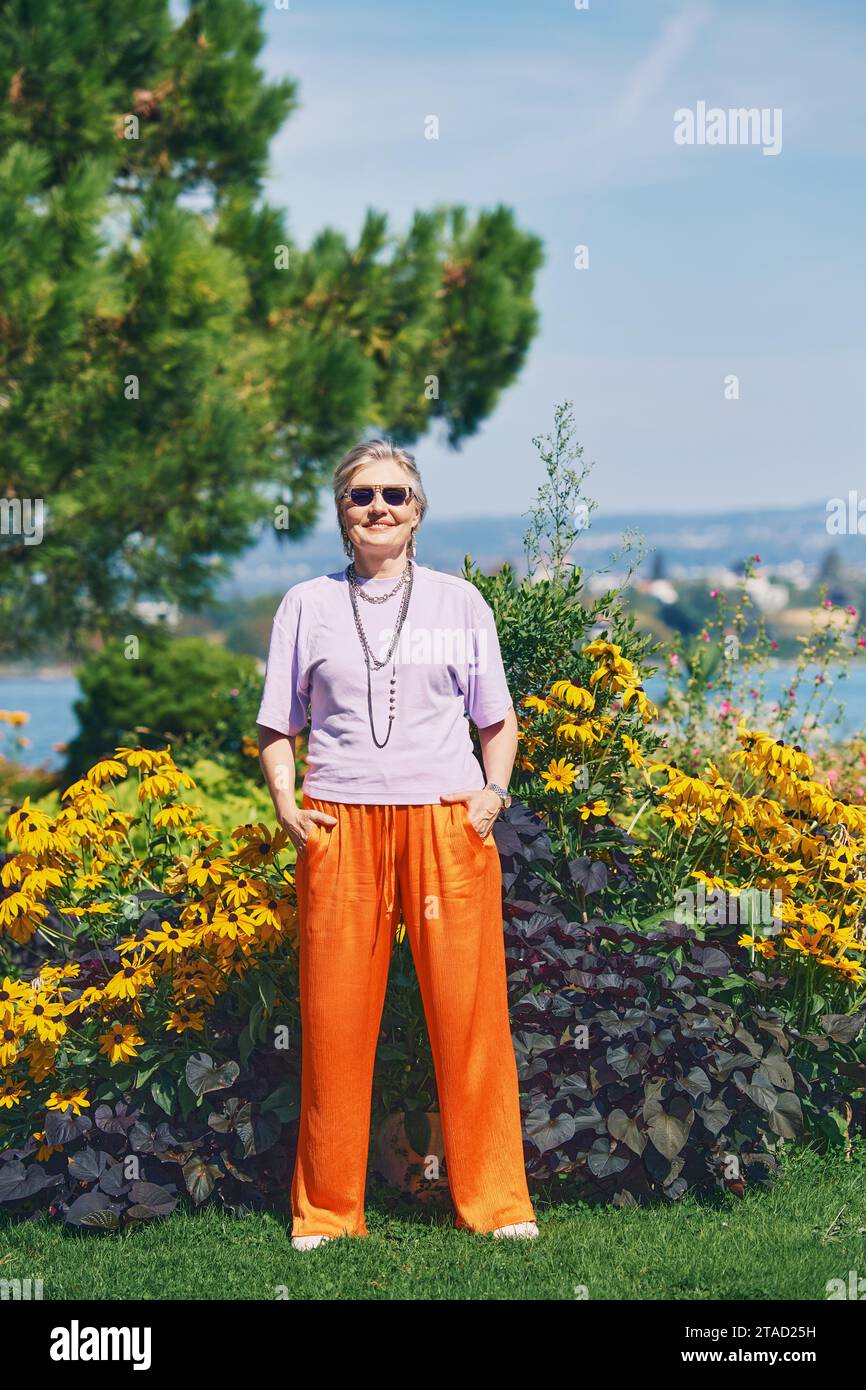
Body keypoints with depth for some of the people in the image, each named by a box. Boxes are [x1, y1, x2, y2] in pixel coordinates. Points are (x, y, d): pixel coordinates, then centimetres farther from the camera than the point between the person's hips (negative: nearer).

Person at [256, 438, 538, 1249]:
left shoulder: (459, 601, 11)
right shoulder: (307, 605, 10)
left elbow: (497, 720, 16)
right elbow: (277, 728, 14)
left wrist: (493, 792, -1)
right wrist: (284, 801, -2)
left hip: (447, 821, 0)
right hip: (340, 825, 0)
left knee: (470, 1010, -1)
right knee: (334, 1016, 0)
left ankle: (496, 1201, 10)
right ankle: (327, 1208, 12)